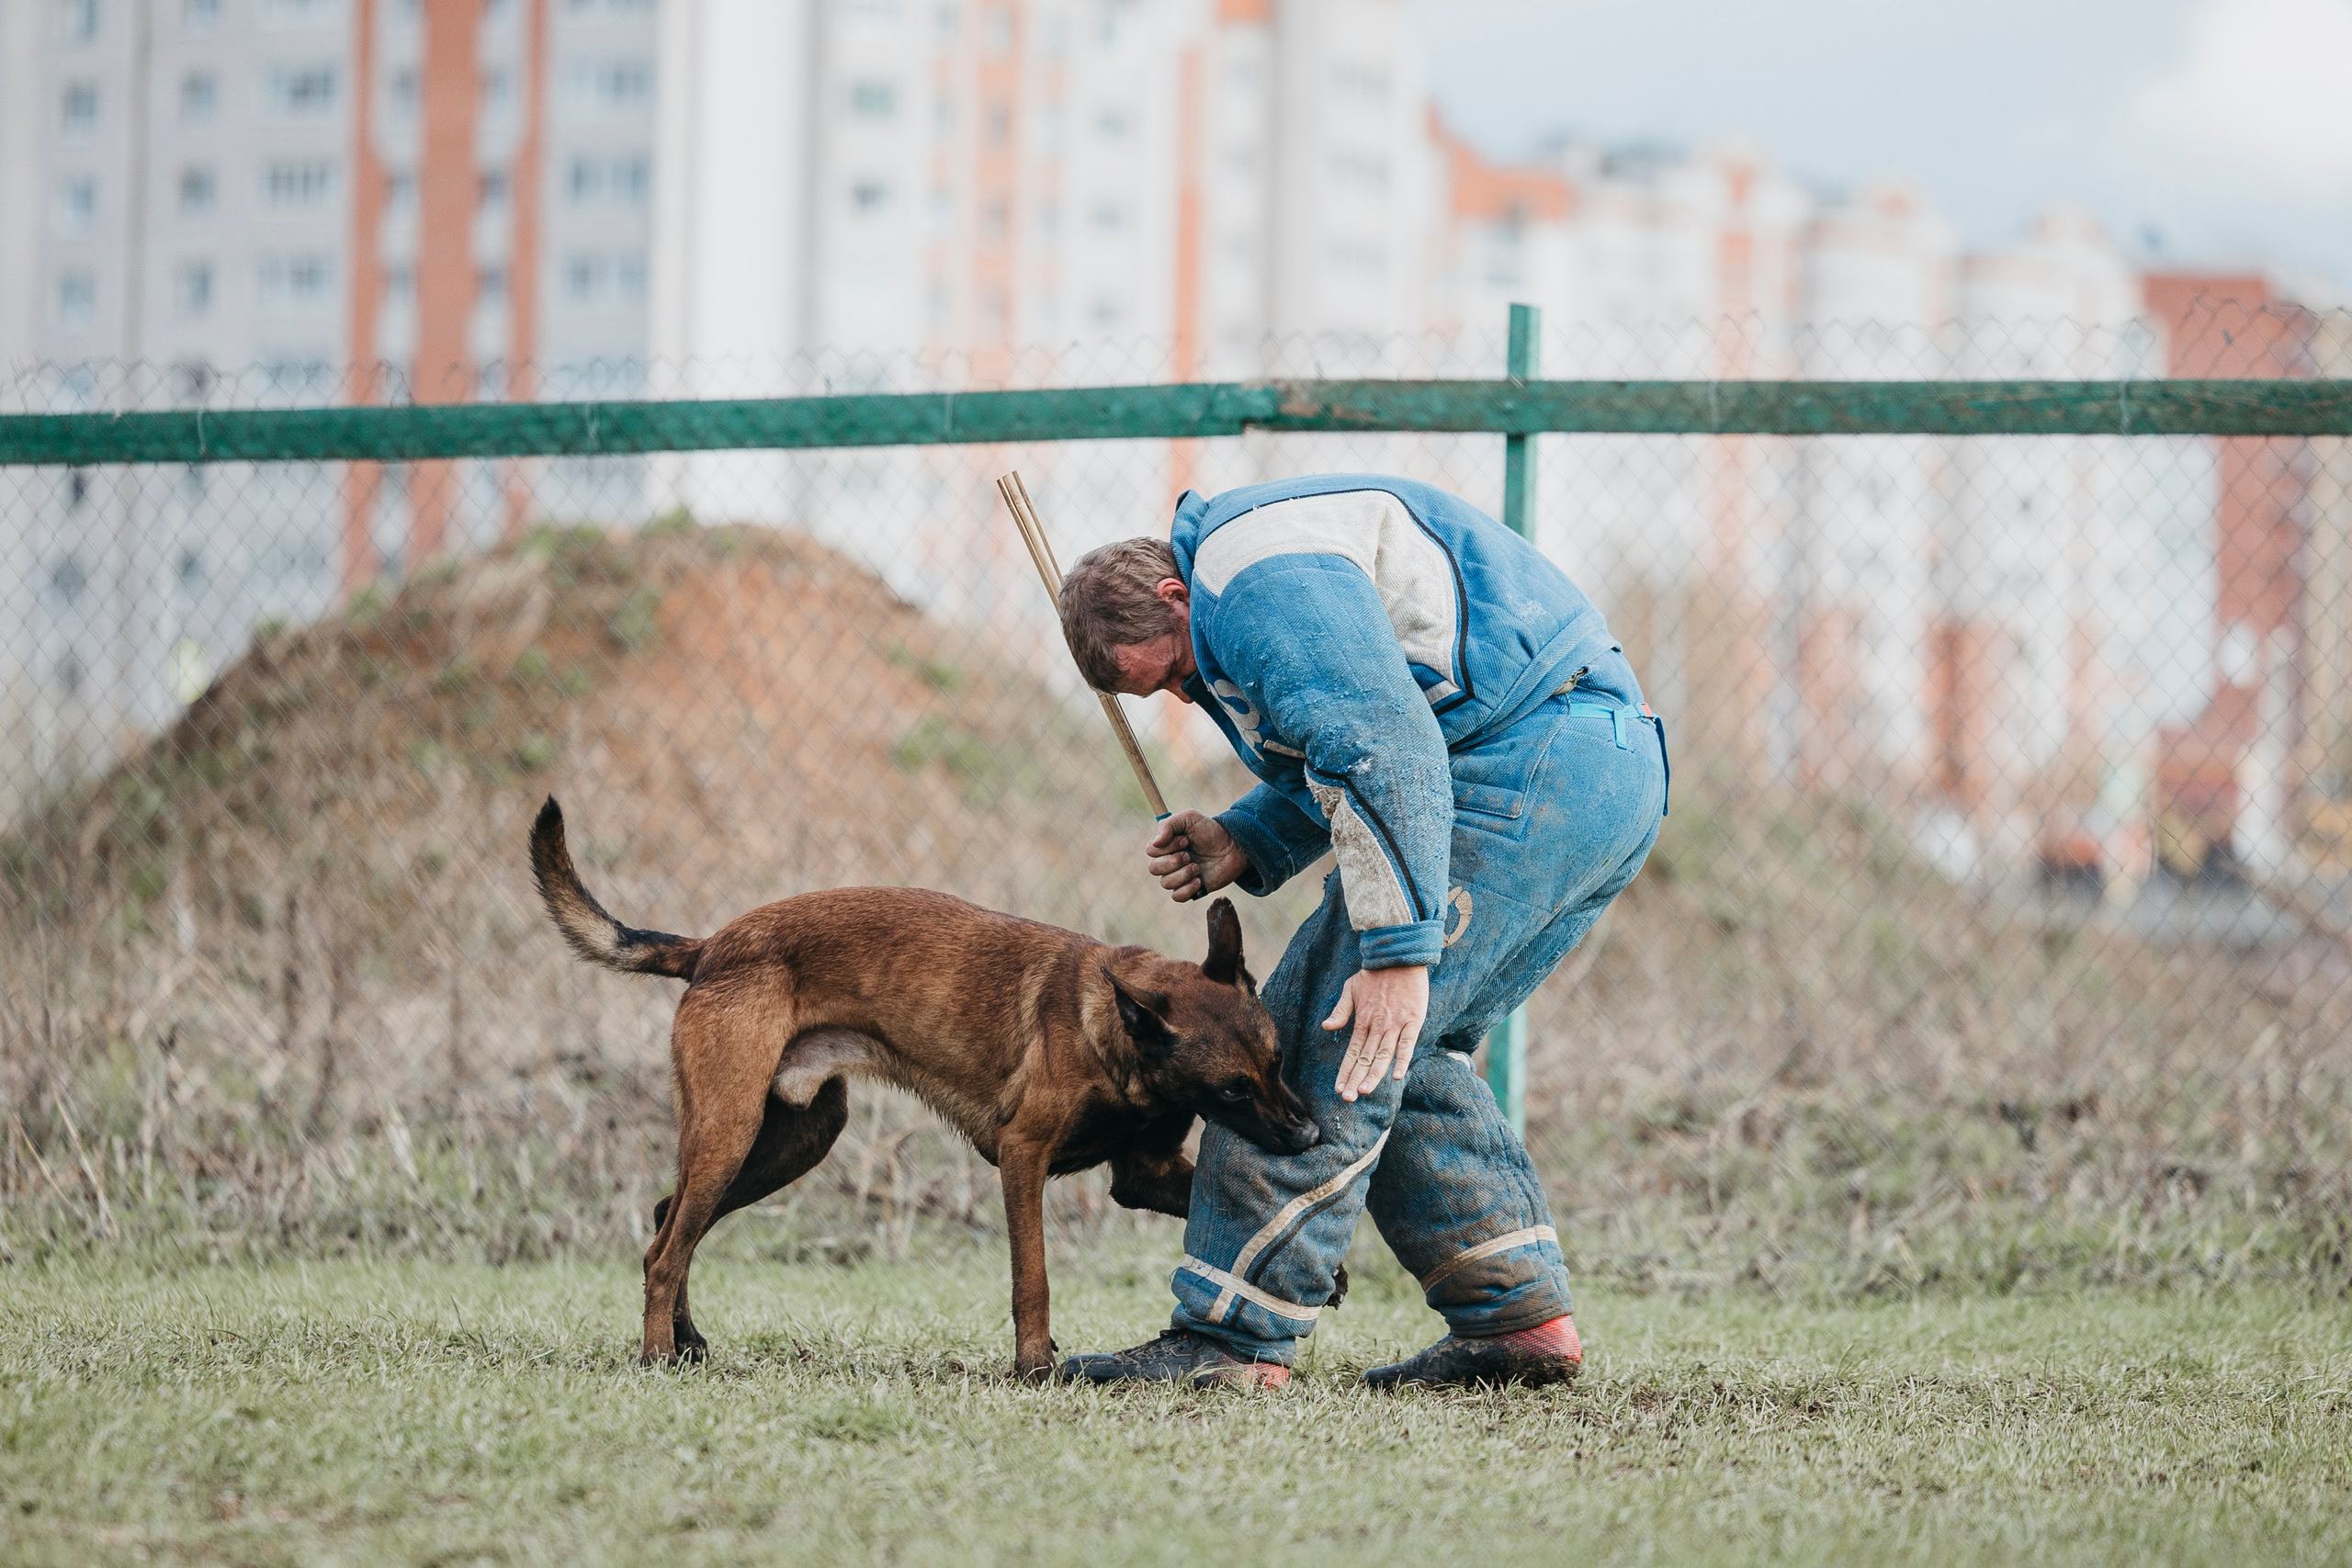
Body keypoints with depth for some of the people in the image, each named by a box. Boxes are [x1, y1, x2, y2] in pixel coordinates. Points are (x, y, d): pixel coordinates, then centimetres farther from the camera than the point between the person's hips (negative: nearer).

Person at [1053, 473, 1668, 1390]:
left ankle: (1234, 1334, -10)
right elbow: (1339, 760, 30)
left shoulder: (1257, 578, -12)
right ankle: (1520, 1316, 13)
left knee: (1328, 1036, -10)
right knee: (1408, 1055, 17)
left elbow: (1383, 748, -23)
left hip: (1527, 763, -11)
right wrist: (1245, 844, 11)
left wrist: (1399, 950, -26)